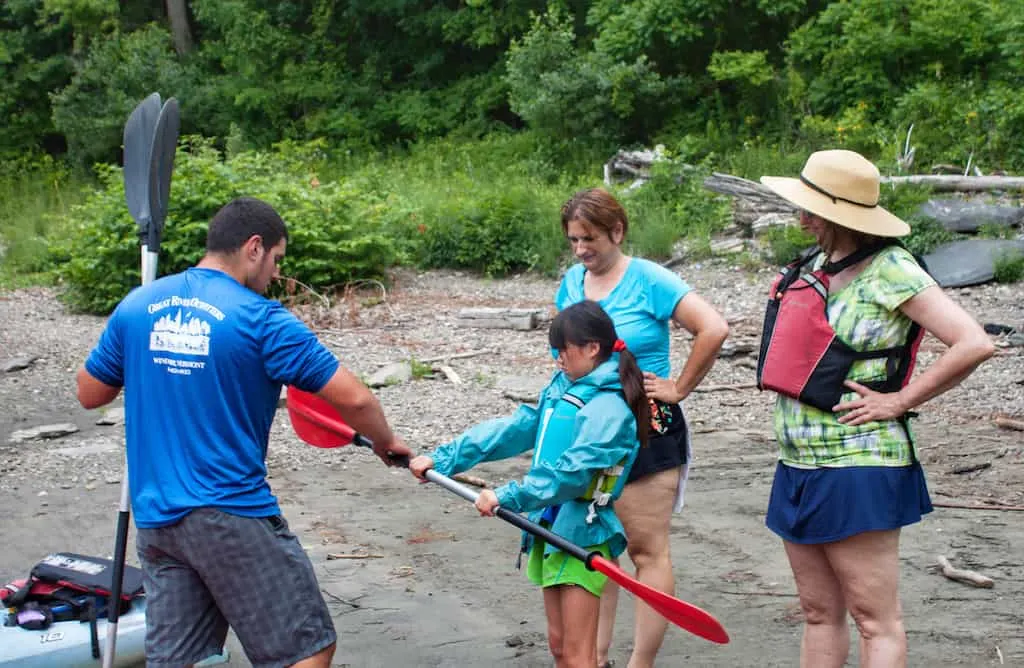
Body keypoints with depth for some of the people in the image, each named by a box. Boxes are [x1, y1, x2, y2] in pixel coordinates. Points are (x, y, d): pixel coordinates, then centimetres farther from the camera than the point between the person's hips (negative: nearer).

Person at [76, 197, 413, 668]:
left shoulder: (136, 306, 5)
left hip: (153, 518, 7)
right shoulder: (261, 319, -10)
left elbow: (89, 394, 16)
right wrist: (385, 443, 9)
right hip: (232, 514, -6)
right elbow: (354, 399, -10)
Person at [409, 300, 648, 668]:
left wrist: (509, 497, -32)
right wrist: (444, 458, 3)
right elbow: (512, 430, 7)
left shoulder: (609, 408, -17)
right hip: (551, 527, 8)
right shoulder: (562, 387, 9)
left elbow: (571, 471, -27)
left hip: (582, 535, -8)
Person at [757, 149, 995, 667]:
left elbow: (974, 344, -21)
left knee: (875, 621, -1)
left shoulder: (890, 270, -13)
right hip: (798, 466, 8)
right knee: (818, 613, 14)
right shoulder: (816, 264, 10)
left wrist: (898, 401, -15)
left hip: (856, 469, -8)